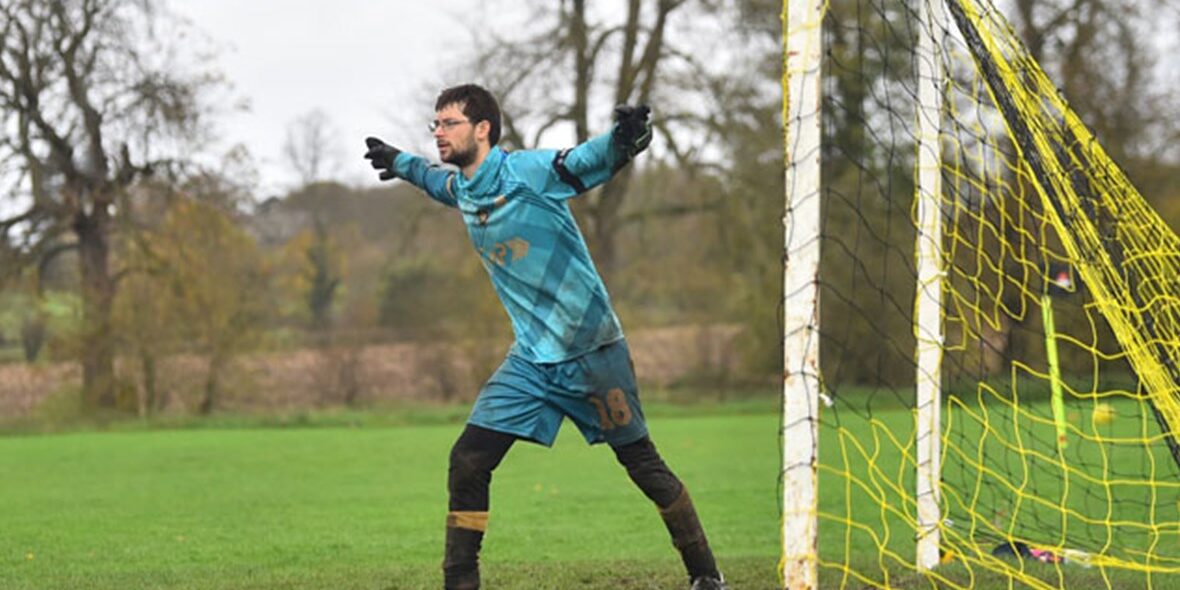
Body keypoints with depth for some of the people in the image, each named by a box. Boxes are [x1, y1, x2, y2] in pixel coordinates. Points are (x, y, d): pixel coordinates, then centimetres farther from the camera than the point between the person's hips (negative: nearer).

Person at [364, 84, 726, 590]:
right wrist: (399, 163, 43)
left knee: (641, 462, 2)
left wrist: (622, 141, -50)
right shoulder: (460, 187, 6)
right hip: (532, 359, 6)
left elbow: (590, 161, -30)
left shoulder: (526, 170, -16)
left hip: (591, 349, -6)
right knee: (467, 462, -4)